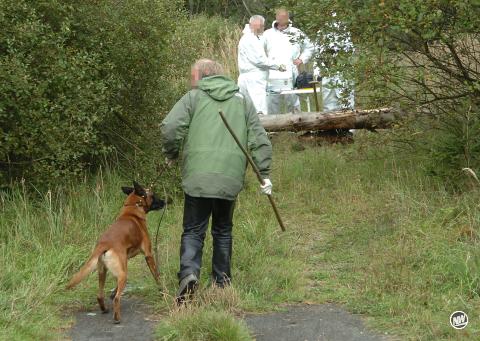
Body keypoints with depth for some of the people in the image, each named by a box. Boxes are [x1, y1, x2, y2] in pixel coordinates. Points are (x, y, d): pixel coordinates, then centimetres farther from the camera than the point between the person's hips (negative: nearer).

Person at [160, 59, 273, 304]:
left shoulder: (193, 98, 6)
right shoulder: (242, 101, 16)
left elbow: (170, 127, -8)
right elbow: (259, 140, 8)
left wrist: (171, 154, 9)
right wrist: (265, 174, 10)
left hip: (197, 178, -3)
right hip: (231, 179, 3)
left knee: (193, 231, 3)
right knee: (223, 230, 17)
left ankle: (189, 272, -20)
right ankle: (222, 282, 18)